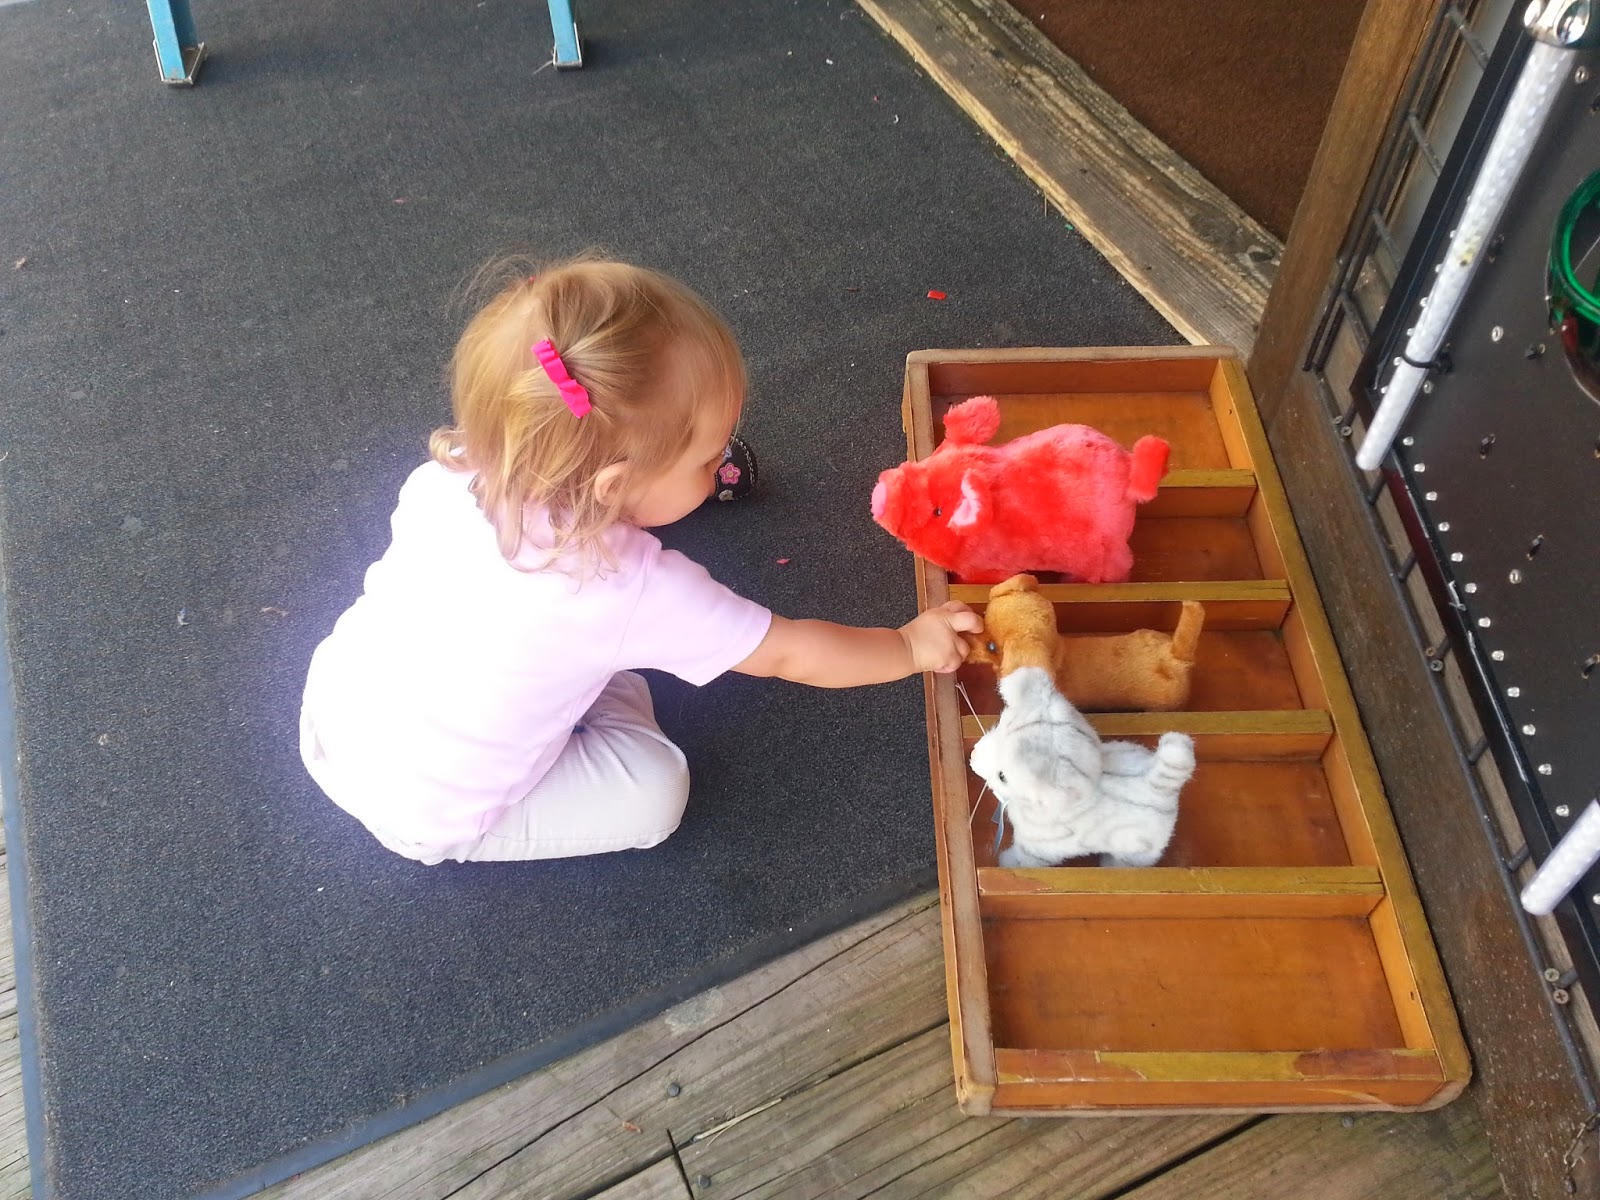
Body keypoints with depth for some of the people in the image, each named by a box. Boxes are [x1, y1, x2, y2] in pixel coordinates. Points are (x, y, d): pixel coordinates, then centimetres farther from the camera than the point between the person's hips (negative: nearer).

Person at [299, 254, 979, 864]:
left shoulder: (448, 477, -17)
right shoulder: (635, 591, -31)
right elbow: (791, 656, -18)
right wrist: (912, 647, -3)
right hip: (424, 817, -5)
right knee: (654, 791, 0)